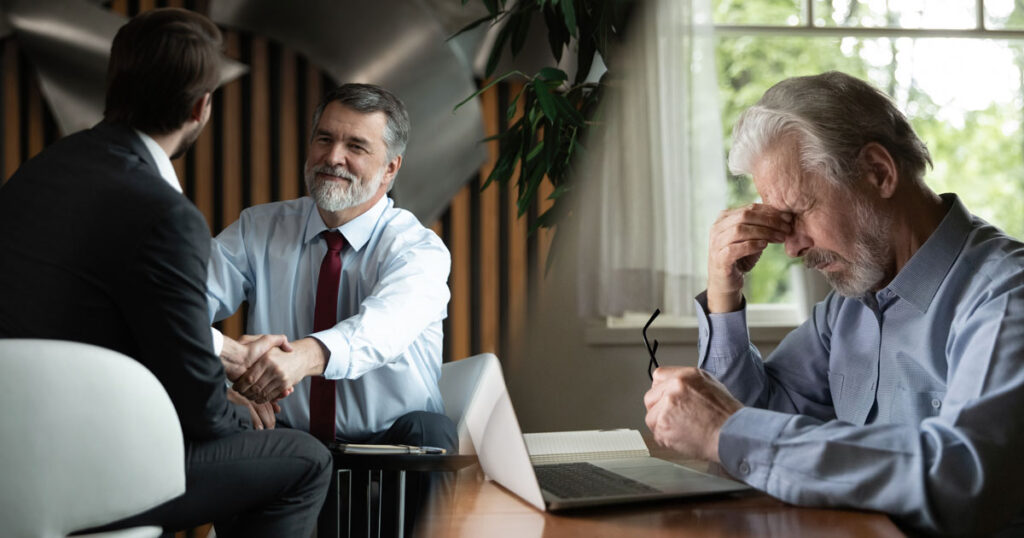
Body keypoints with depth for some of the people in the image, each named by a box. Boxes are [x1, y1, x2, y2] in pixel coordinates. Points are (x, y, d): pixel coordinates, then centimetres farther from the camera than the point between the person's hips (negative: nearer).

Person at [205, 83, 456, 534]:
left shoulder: (419, 250, -6)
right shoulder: (258, 230, 5)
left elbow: (385, 323, -29)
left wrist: (307, 355, -50)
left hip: (391, 448, -1)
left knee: (427, 431, -32)